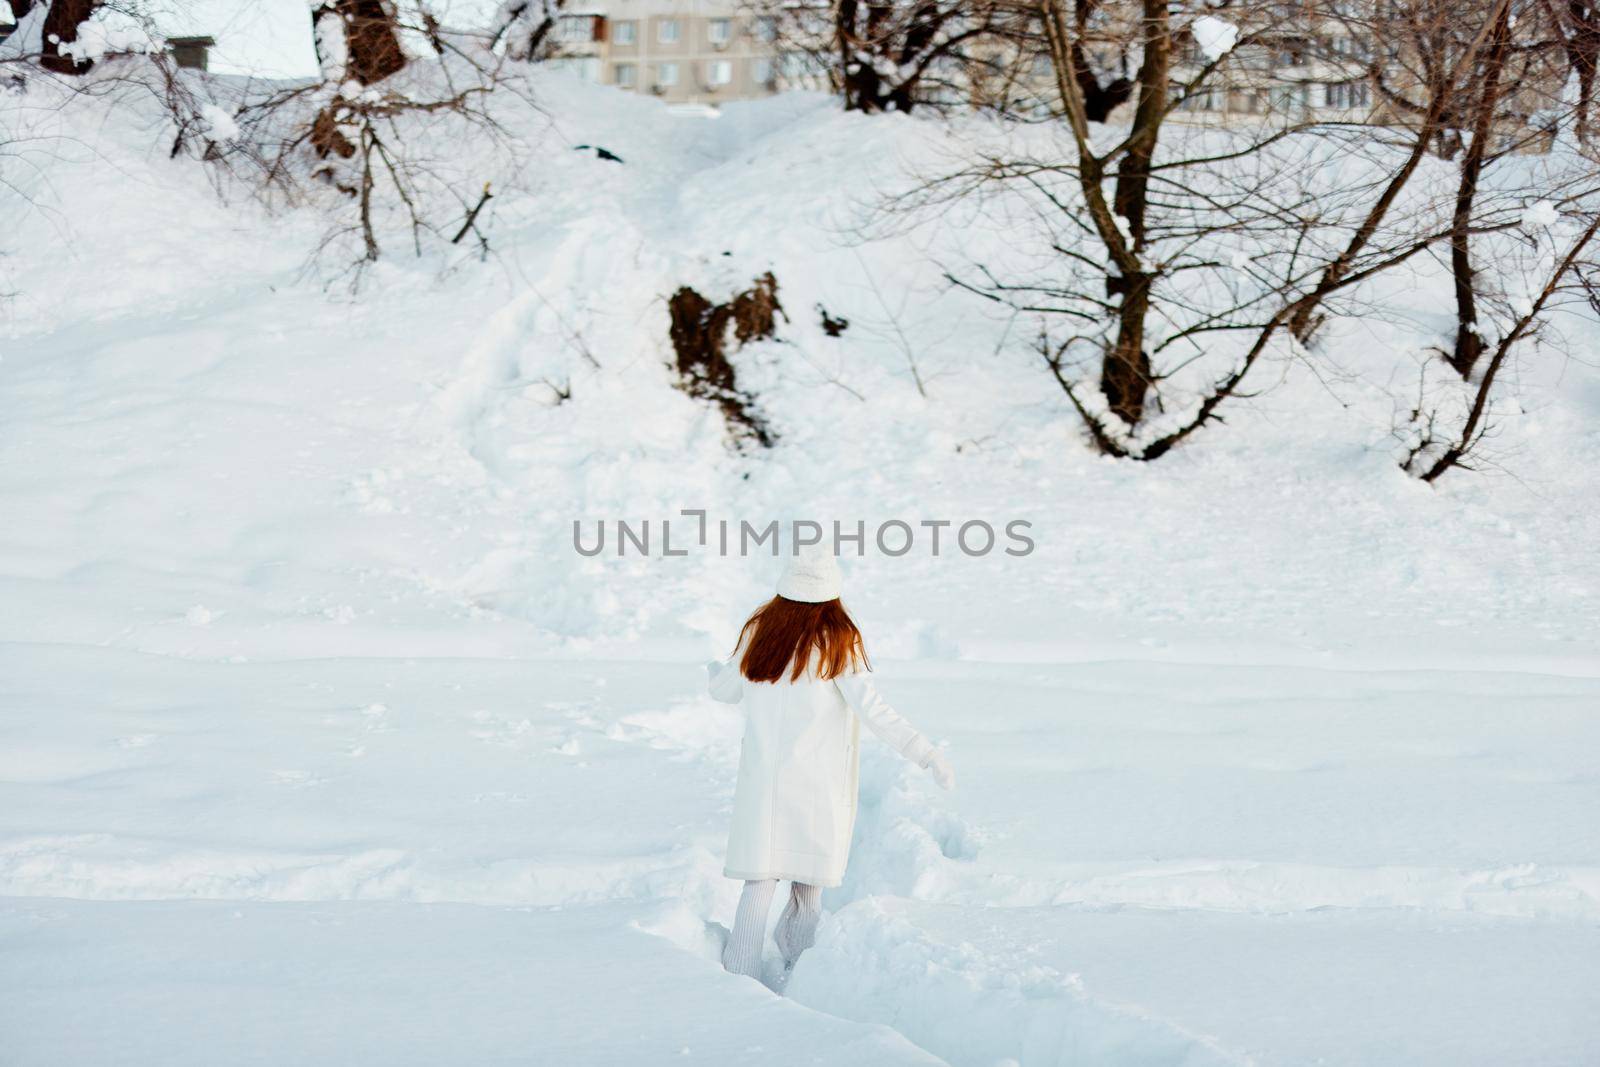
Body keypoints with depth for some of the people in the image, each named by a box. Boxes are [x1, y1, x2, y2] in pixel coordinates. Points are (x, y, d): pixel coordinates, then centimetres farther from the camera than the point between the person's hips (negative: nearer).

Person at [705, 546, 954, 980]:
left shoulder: (758, 631, 1)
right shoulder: (836, 640, -9)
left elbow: (725, 690, 15)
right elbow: (871, 708, -16)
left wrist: (715, 670, 38)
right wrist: (925, 753, -17)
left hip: (762, 778, 3)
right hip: (819, 783, -2)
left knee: (759, 881, 4)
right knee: (809, 885, 8)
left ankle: (739, 977, -3)